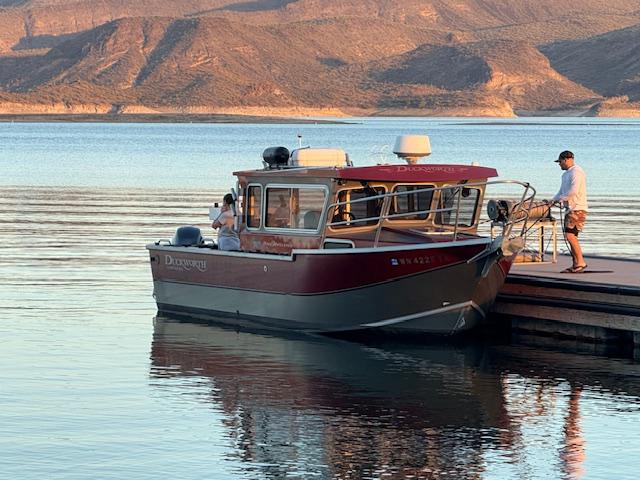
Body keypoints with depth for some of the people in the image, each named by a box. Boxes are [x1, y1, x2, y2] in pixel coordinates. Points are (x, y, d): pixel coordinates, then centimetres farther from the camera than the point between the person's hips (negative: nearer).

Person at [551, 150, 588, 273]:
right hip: (570, 209, 10)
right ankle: (575, 264, 11)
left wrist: (560, 198, -13)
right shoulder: (566, 174, 21)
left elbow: (574, 191, -22)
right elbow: (562, 191, 25)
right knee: (570, 236, 8)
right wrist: (553, 200, 10)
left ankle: (580, 262, -13)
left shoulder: (576, 172, -12)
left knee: (570, 235, -17)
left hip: (577, 209, -10)